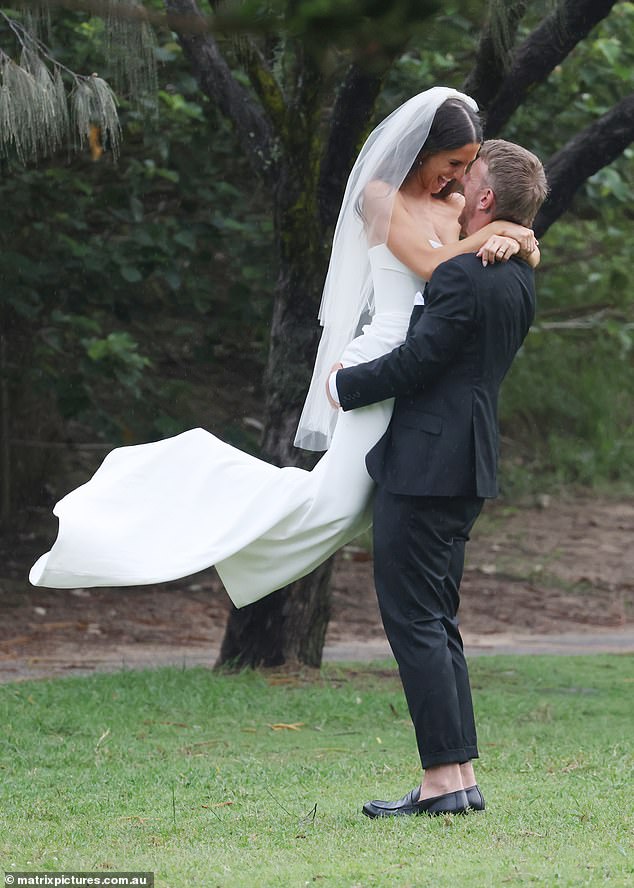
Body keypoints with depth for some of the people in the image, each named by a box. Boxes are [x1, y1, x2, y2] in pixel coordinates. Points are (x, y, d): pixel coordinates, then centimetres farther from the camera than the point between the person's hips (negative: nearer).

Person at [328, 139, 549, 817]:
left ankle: (443, 779, -8)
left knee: (414, 620, -6)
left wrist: (345, 386, -1)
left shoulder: (462, 277, -17)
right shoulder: (519, 280, 12)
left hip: (426, 466, -10)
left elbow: (414, 362, -17)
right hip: (468, 466, 10)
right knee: (437, 622, 14)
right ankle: (461, 777, 13)